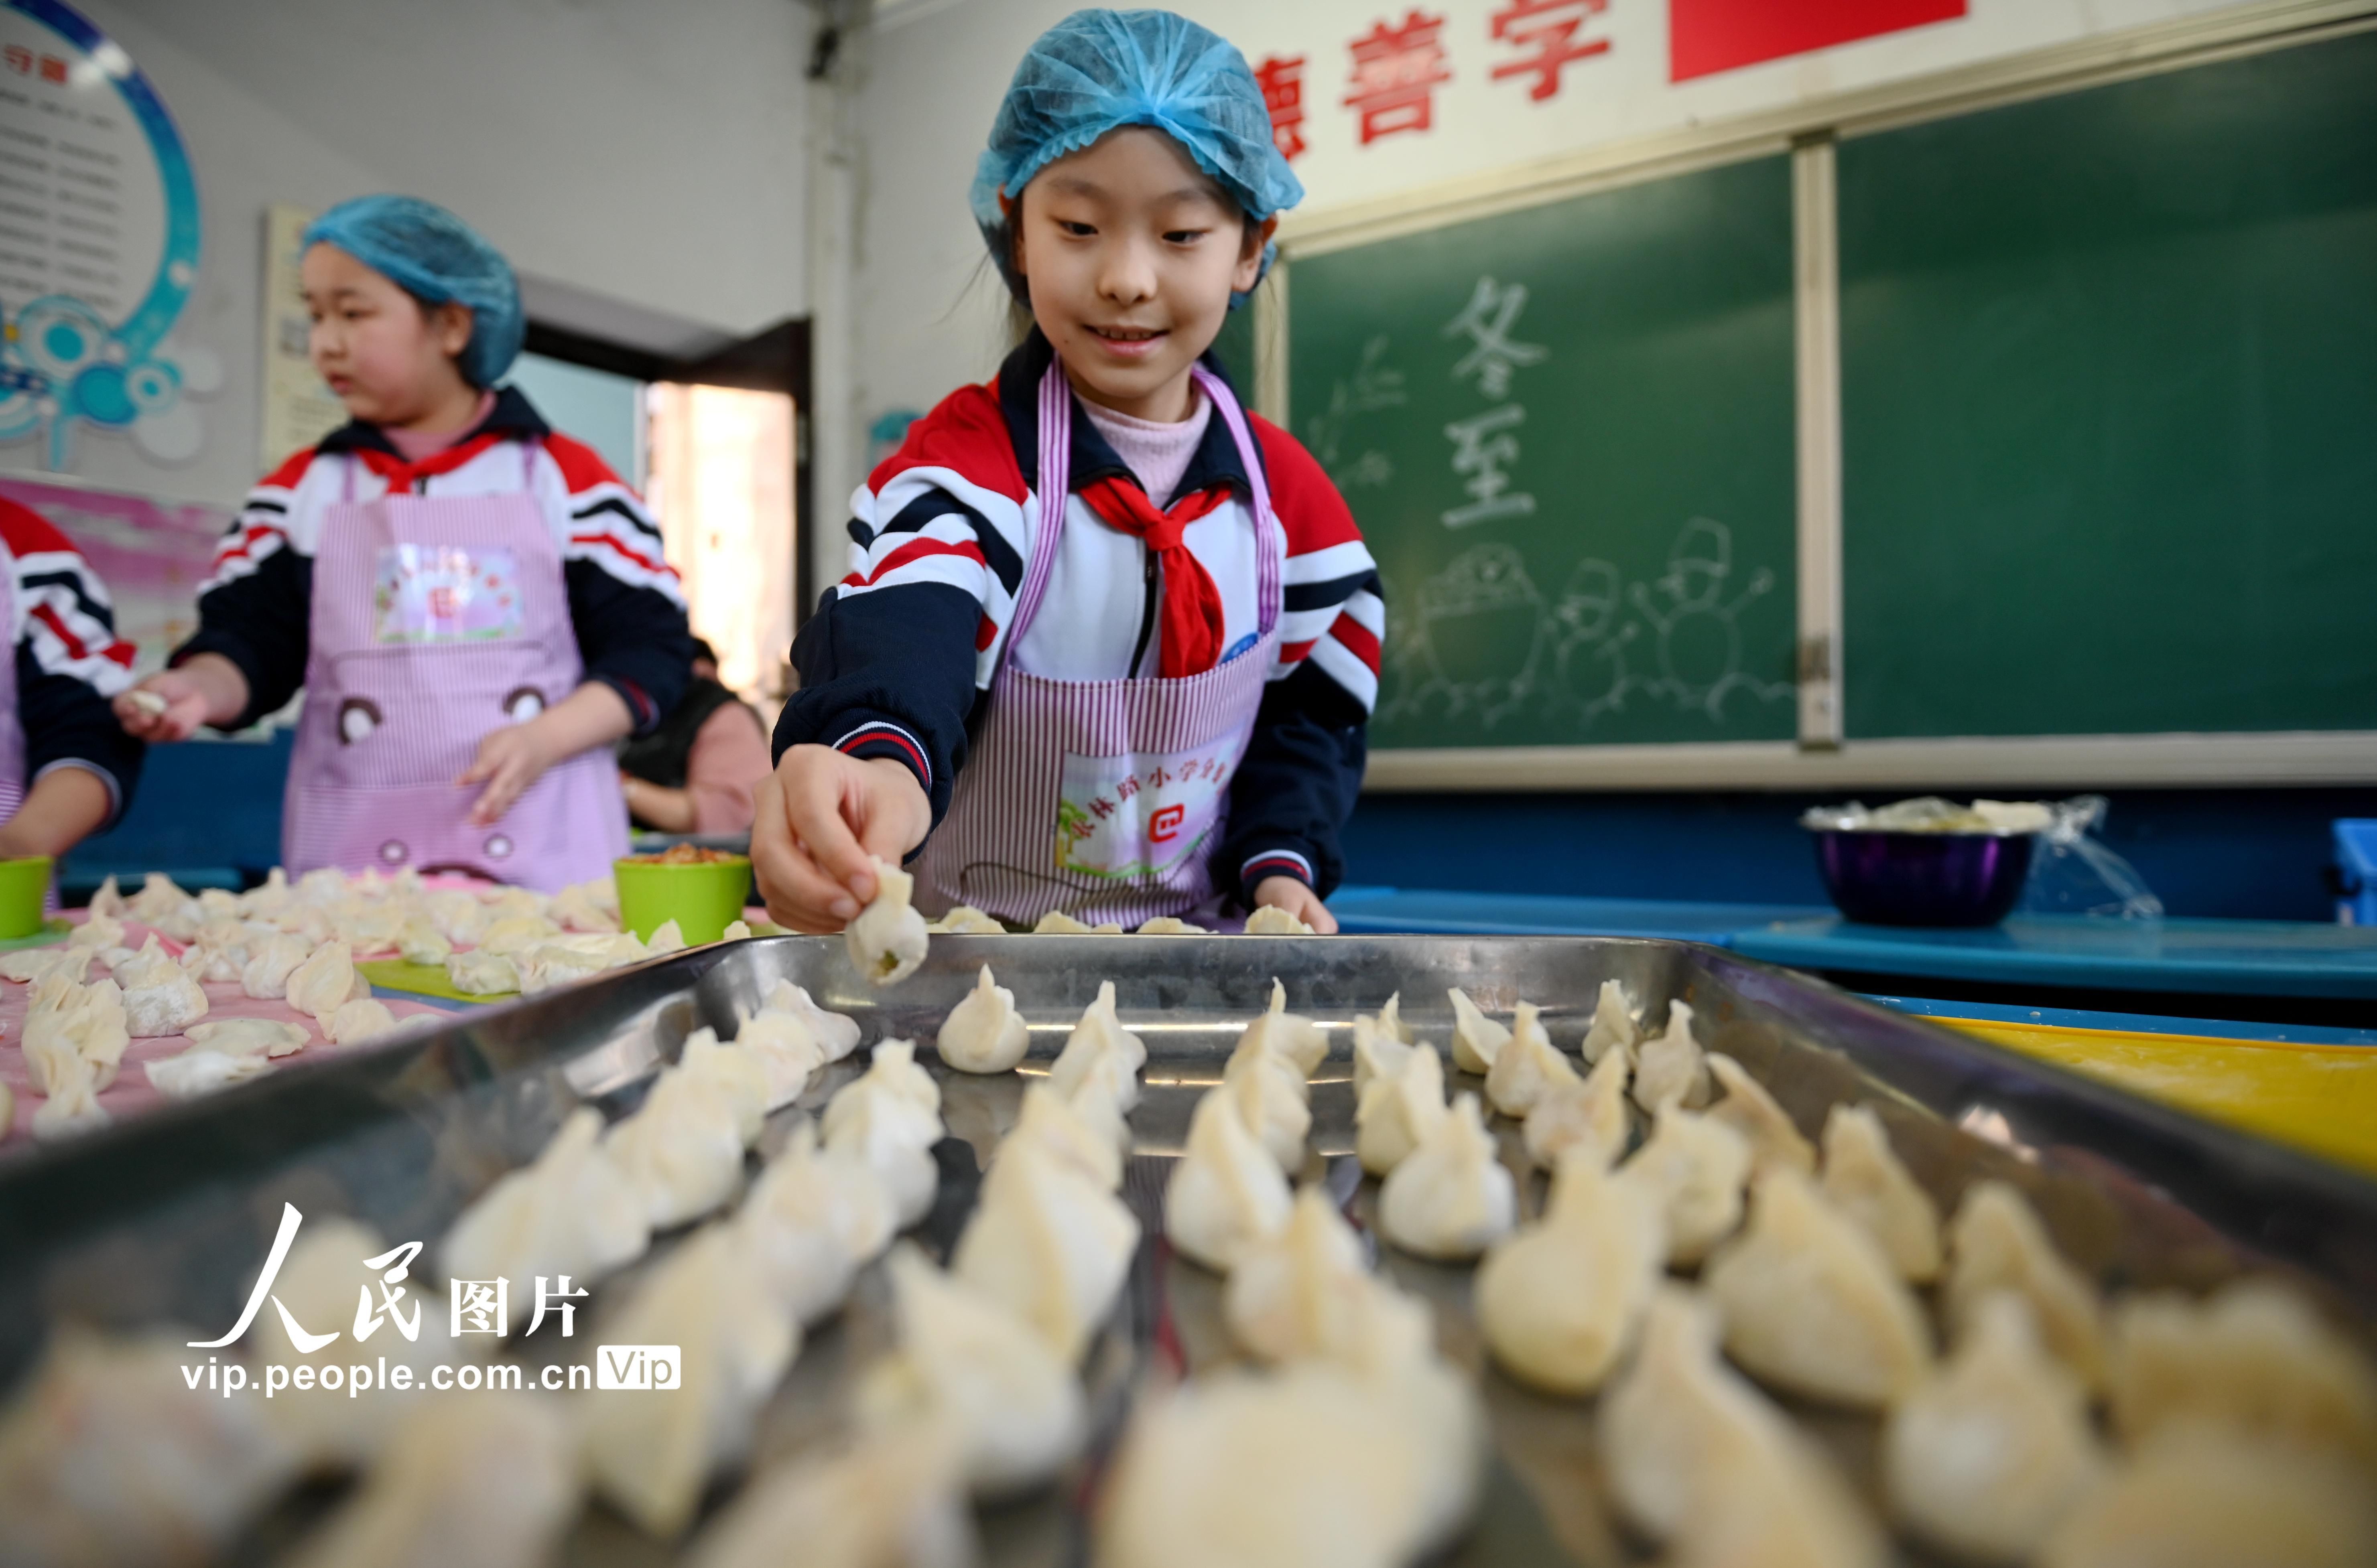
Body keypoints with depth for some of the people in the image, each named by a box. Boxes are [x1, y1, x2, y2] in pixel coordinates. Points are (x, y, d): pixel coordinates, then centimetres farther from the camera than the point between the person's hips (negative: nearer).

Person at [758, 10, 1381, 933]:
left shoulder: (1286, 491, 2)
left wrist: (1283, 862, -5)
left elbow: (1312, 706, 11)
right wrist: (881, 762, -52)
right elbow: (902, 633, -30)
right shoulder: (967, 456, -10)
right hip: (980, 947, 0)